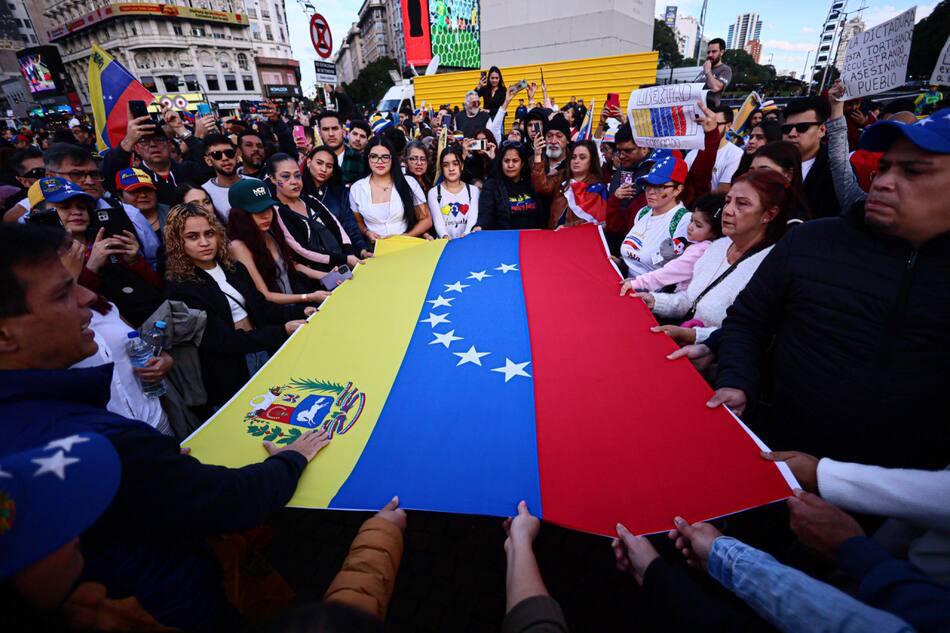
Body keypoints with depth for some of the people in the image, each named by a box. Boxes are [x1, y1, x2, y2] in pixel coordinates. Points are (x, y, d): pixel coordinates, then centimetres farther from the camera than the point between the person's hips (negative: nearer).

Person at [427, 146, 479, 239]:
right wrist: (445, 236, -27)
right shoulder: (434, 192, 6)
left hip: (468, 241, 1)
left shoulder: (473, 190, 10)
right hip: (444, 242, -1)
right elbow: (437, 220, -6)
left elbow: (473, 217, -4)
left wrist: (466, 234, -25)